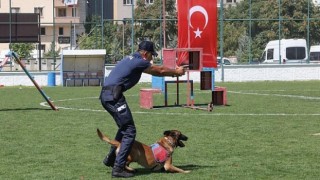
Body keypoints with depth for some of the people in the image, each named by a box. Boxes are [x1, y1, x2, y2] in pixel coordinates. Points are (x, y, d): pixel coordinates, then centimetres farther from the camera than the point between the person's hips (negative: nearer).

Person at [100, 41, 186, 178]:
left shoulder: (132, 59, 22)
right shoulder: (139, 62, -6)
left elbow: (155, 71, 35)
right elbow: (160, 70, 8)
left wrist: (173, 72, 39)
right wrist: (176, 72, 26)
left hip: (106, 95, 10)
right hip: (114, 96, -10)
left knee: (124, 127, 26)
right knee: (129, 131, -7)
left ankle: (111, 158, 32)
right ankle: (118, 168, -11)